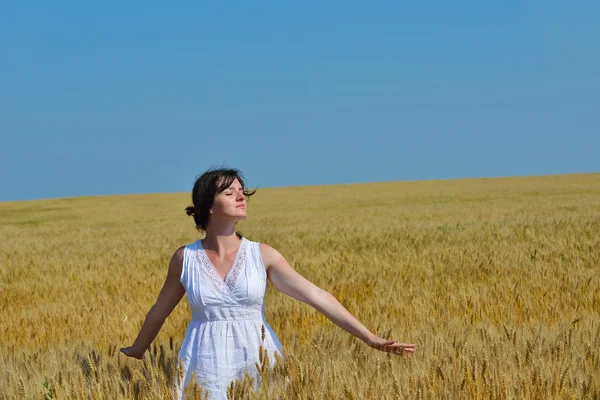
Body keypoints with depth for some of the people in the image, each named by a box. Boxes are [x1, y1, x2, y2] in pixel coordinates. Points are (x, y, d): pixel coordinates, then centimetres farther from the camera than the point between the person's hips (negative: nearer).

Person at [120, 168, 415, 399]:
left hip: (256, 363, 0)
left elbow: (316, 296, -5)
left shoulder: (262, 254, -1)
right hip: (207, 365, 0)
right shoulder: (185, 258, -1)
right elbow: (161, 309, 15)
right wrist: (136, 351, 28)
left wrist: (369, 338, -9)